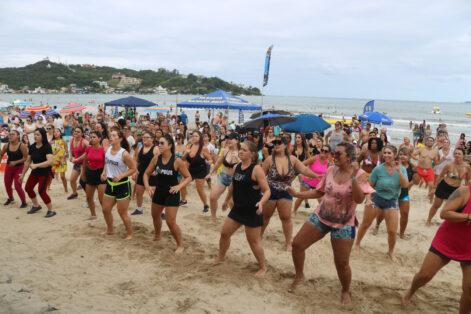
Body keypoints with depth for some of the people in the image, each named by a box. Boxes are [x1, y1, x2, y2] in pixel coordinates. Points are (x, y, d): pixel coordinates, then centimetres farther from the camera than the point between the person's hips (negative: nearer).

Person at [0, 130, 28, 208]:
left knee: (17, 187, -10)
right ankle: (10, 198, 43)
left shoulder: (22, 146, -17)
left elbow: (25, 158, -16)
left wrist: (15, 162, -24)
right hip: (8, 167, 5)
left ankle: (24, 202, 9)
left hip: (19, 168, -5)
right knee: (7, 185, 16)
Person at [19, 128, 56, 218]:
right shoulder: (32, 147, 0)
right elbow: (28, 161, 10)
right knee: (28, 188, 18)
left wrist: (36, 165, -37)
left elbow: (50, 161, -31)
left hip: (45, 173, -8)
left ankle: (51, 210, 2)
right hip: (35, 172, 8)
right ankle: (36, 206, 41)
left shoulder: (47, 147, -19)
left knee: (41, 191, -16)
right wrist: (23, 174, 14)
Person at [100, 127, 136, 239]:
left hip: (122, 185, -7)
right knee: (105, 210, 17)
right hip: (110, 184, 7)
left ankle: (130, 234, 21)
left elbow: (133, 168, -14)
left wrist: (120, 176, -24)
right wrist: (104, 172, 1)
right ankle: (109, 230, 40)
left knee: (122, 213, 2)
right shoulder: (108, 149, 0)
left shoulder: (124, 153, -19)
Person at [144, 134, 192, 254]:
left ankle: (180, 245, 15)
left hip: (172, 193, -5)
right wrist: (147, 186, -14)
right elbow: (146, 173, 2)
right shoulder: (156, 158, -8)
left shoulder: (177, 161, -19)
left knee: (170, 222, -8)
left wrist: (179, 186, -28)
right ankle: (157, 235, 56)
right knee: (155, 216, 26)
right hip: (159, 191, 6)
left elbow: (188, 177, -12)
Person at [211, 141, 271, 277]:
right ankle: (221, 257, 42)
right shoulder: (237, 167, 4)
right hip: (238, 208, 7)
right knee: (224, 233, 16)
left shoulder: (256, 169, -17)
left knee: (253, 241, 3)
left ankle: (262, 268, 25)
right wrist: (227, 200, 29)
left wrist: (261, 202, -35)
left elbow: (267, 190, -17)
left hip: (252, 211, -7)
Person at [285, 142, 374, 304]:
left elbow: (359, 199, -26)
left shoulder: (360, 174, -13)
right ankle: (299, 276, 26)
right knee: (297, 244, 0)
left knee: (342, 263, 2)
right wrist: (297, 194, 0)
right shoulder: (331, 170, -2)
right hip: (321, 216, 4)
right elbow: (319, 192, 8)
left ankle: (346, 291, 33)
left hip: (343, 224, -4)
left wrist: (353, 177, -33)